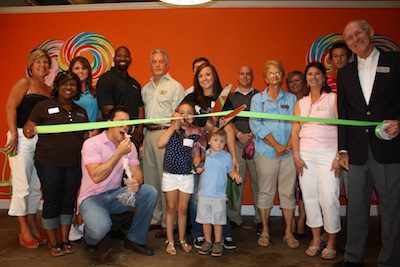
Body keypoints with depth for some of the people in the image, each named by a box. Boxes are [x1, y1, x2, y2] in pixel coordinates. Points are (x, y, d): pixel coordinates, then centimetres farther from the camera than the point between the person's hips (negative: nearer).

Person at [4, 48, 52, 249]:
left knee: (36, 186, 10)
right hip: (22, 137, -6)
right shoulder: (24, 83, 0)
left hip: (42, 140, 6)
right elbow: (10, 107, -9)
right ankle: (24, 231, 12)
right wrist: (14, 135, -16)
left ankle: (32, 226, 23)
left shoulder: (48, 89, 16)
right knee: (22, 186, 0)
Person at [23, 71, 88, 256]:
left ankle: (65, 240, 24)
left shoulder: (81, 112, 11)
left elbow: (86, 136, 19)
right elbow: (27, 128, -6)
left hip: (74, 163, 4)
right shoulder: (44, 106, -3)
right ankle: (53, 243, 19)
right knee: (52, 201, 3)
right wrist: (29, 131, -27)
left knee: (68, 201, 10)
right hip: (49, 163, -4)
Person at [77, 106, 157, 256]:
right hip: (92, 197, -5)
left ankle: (135, 239, 0)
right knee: (101, 228, -34)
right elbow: (96, 177, -28)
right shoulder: (92, 143, -16)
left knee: (150, 192, -16)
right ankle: (90, 238, 7)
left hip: (115, 194, 6)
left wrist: (136, 182, -28)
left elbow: (136, 173, -3)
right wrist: (119, 152, -28)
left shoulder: (129, 145, 1)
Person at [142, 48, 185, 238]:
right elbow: (145, 113, 19)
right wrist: (144, 136, 12)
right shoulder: (146, 88, 20)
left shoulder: (175, 86, 0)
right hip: (149, 134, 7)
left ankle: (168, 223, 3)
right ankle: (154, 218, 24)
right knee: (150, 178, 11)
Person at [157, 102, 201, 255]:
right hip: (170, 175, -1)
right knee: (171, 209, 9)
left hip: (187, 176, 1)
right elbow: (160, 144, -22)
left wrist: (198, 165, -10)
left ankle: (182, 240, 27)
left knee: (183, 209, 11)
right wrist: (173, 127, -19)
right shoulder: (171, 131, -4)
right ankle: (170, 241, 22)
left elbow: (196, 155, 10)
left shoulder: (195, 134, 2)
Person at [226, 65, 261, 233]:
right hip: (237, 143, 1)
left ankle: (260, 219, 5)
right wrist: (239, 134, -6)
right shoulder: (231, 97, 16)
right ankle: (234, 217, 8)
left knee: (258, 180, -3)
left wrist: (255, 134, -9)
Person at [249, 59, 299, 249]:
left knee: (288, 192, 5)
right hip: (266, 152, -1)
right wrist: (276, 145, -10)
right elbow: (257, 125, -4)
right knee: (265, 192, 4)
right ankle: (265, 231, 17)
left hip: (288, 152, 2)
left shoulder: (291, 98, 12)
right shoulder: (258, 98, 7)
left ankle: (288, 233, 16)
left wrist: (289, 145, -11)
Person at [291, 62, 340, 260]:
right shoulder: (300, 103, 14)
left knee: (329, 198, -6)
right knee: (309, 197, 5)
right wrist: (296, 156, -2)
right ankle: (316, 239, 19)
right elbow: (295, 131, 9)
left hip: (328, 154, -3)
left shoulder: (333, 98, 3)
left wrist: (339, 156, -11)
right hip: (305, 154, 4)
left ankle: (331, 243, 10)